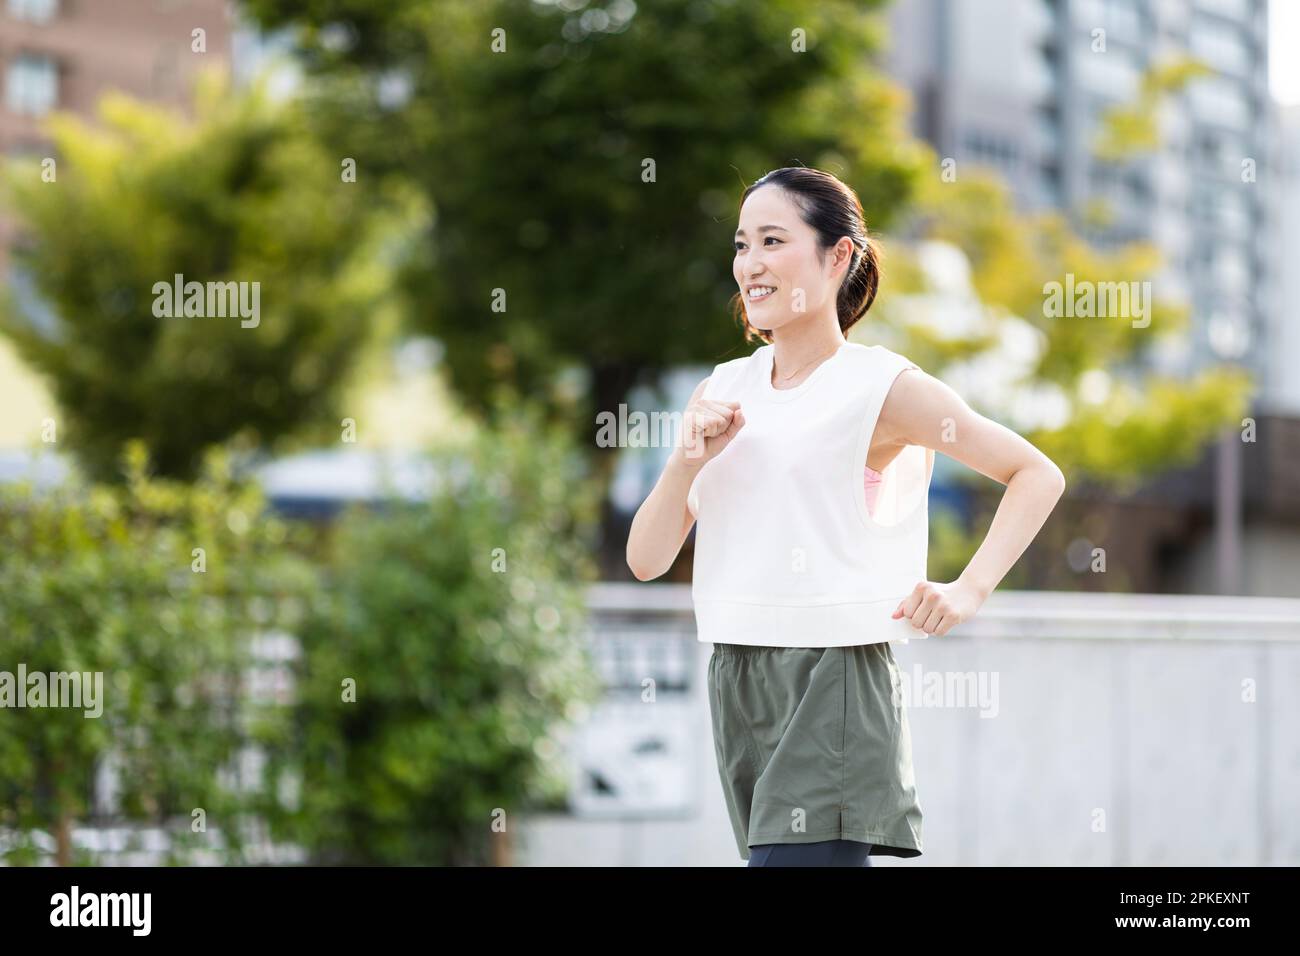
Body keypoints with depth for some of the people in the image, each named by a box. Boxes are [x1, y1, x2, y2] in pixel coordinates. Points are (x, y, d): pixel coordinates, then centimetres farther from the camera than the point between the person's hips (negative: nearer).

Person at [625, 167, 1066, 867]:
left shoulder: (880, 387, -5)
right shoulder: (724, 392, 11)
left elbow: (1038, 475, -2)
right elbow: (646, 559, 8)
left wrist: (968, 592, -12)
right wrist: (690, 456, -8)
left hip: (833, 677, -6)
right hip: (737, 681, 6)